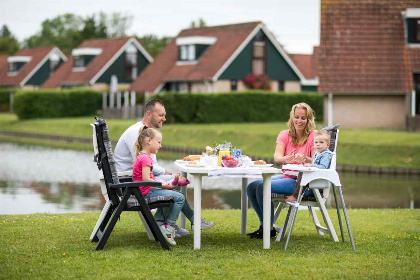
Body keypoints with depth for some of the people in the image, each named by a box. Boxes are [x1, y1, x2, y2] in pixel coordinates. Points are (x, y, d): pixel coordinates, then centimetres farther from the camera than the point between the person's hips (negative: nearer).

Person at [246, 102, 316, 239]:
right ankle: (263, 225, 6)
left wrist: (305, 159, -38)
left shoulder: (313, 137, -6)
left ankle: (270, 229, -13)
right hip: (286, 176, 7)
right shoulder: (285, 135, 7)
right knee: (251, 187, -7)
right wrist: (285, 159, -35)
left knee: (263, 187, -24)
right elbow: (277, 156, -9)